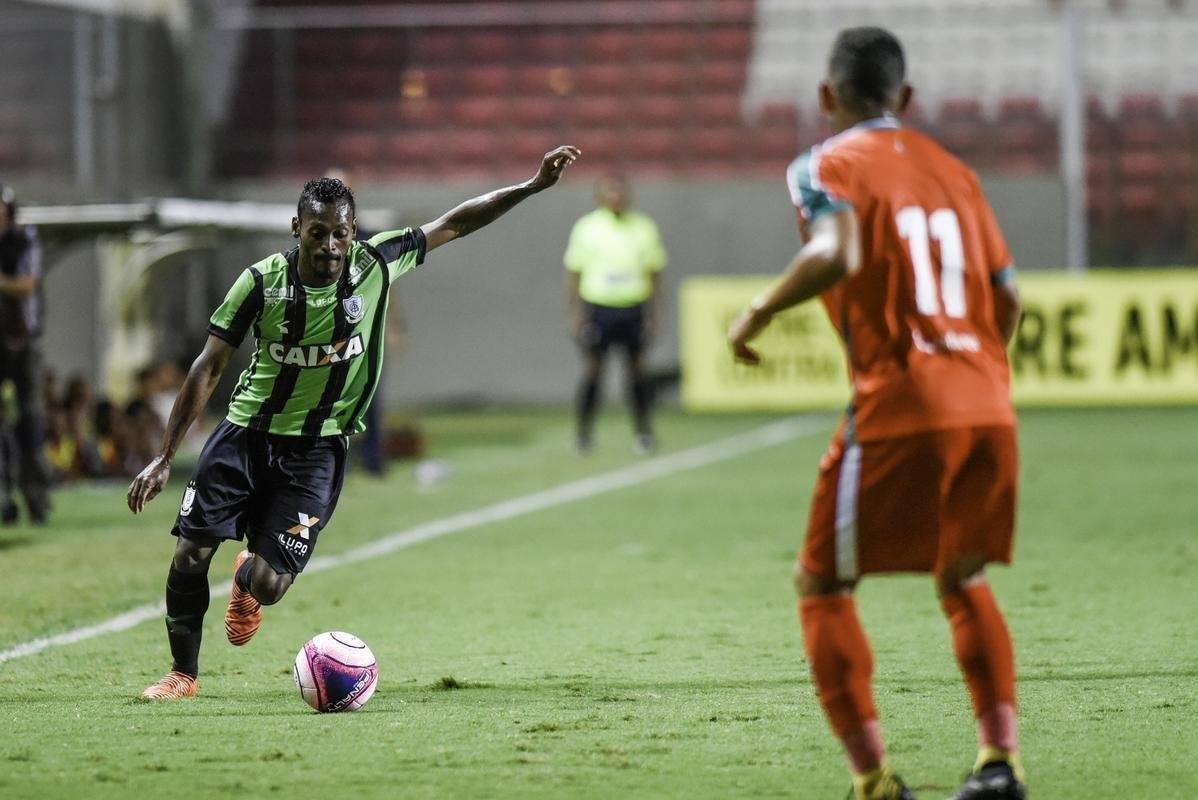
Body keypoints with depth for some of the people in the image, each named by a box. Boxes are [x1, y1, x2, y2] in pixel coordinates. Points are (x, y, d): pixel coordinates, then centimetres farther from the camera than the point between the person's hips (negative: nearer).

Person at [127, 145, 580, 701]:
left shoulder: (375, 265, -10)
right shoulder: (263, 283, -13)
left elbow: (454, 224, 2)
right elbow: (209, 367, -7)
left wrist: (533, 186, -3)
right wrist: (164, 457, -9)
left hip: (317, 448, 0)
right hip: (247, 431, 0)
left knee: (269, 585, -10)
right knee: (190, 554, -9)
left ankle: (248, 581, 30)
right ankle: (183, 674, 14)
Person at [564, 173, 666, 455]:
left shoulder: (644, 228, 5)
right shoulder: (586, 228, 1)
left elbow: (654, 272, 11)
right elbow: (574, 273, 5)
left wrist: (652, 313, 6)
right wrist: (576, 313, -1)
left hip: (633, 307, 1)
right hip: (598, 308, -1)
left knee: (636, 369, 2)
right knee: (593, 369, -2)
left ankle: (643, 432, 10)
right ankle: (584, 434, 7)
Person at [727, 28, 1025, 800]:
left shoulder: (829, 166, 1)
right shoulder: (952, 169, 18)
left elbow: (837, 254, -20)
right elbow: (1008, 297, 16)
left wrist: (760, 313, -6)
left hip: (898, 410, -6)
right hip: (988, 407, 6)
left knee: (823, 586, 7)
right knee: (964, 580, 24)